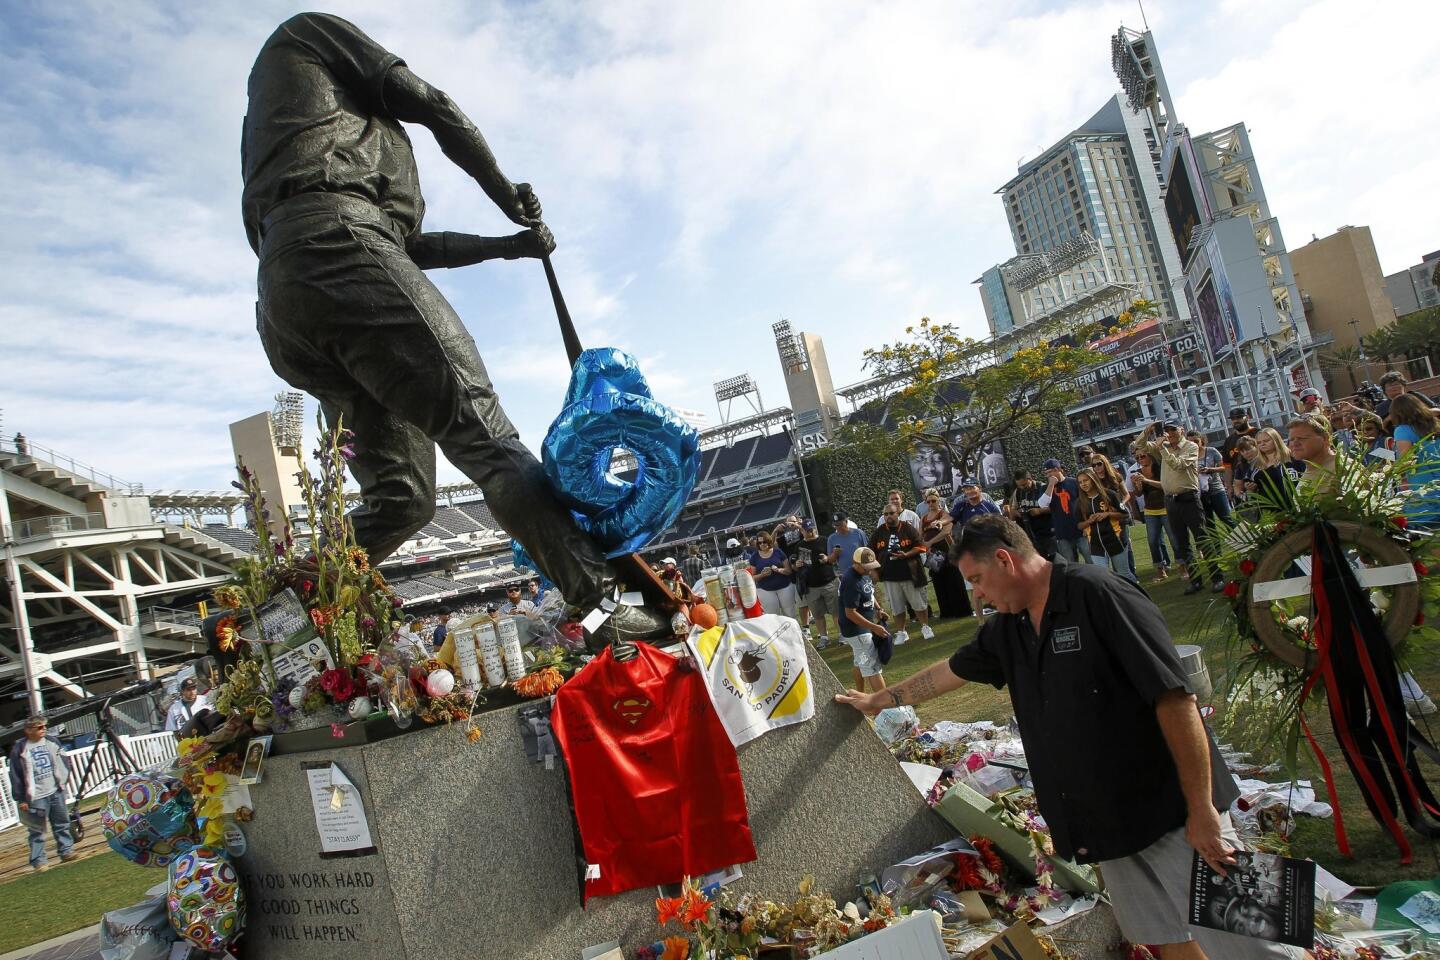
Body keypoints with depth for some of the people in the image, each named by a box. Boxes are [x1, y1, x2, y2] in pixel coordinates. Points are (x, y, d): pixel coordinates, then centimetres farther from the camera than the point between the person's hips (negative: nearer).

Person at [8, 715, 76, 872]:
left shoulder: (52, 742, 3)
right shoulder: (19, 749, -10)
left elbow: (62, 761, 14)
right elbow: (15, 776, -8)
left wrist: (65, 779, 11)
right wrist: (20, 799, -8)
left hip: (56, 792, 5)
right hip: (36, 797, -5)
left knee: (62, 823, 13)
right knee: (37, 831, -1)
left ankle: (66, 850, 23)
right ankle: (38, 861, 6)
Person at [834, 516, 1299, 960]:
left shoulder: (1096, 594, -17)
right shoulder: (1007, 629, 8)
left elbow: (1174, 696, -20)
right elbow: (949, 671, 23)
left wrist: (1202, 809, -19)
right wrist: (878, 700, 33)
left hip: (1170, 811, -7)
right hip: (1105, 824, 7)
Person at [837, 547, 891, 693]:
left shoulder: (864, 573, 2)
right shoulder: (851, 582, -28)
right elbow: (850, 613, -27)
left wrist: (877, 611, 4)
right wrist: (874, 627, -27)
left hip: (864, 627, 10)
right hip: (856, 630, -10)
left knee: (861, 663, 21)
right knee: (873, 667, -7)